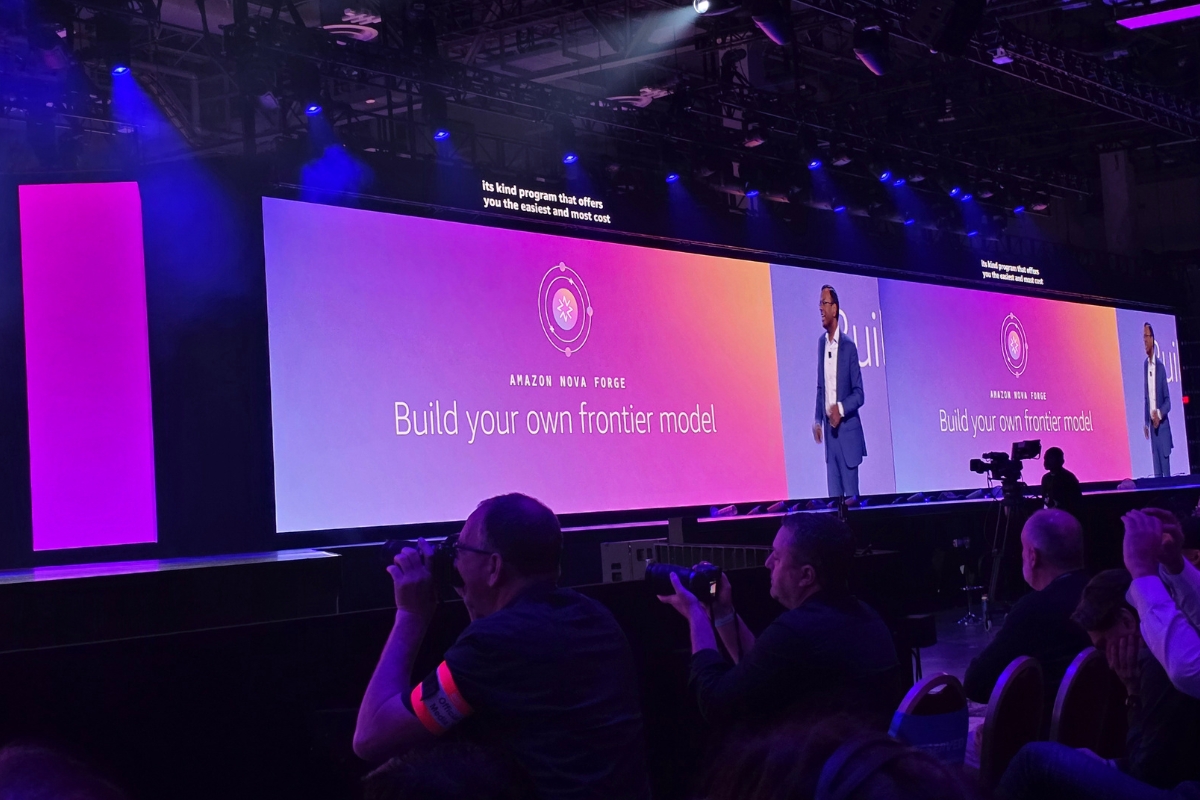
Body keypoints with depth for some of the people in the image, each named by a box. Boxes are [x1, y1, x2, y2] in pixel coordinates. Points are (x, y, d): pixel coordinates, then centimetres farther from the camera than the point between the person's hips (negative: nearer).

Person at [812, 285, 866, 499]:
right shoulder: (821, 343, 8)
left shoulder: (849, 347, -9)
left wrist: (840, 409, -23)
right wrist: (818, 420, 3)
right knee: (834, 494, 7)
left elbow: (859, 393, -7)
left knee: (851, 494, -1)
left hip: (847, 432, -5)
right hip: (829, 431, 5)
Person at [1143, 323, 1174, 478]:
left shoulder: (1161, 367, -11)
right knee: (1157, 472, 8)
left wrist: (1159, 414, -22)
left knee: (1166, 470, -1)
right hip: (1152, 424, 5)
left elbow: (1167, 400, -7)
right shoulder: (1145, 365, 5)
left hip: (1163, 425, -5)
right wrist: (1146, 422, 7)